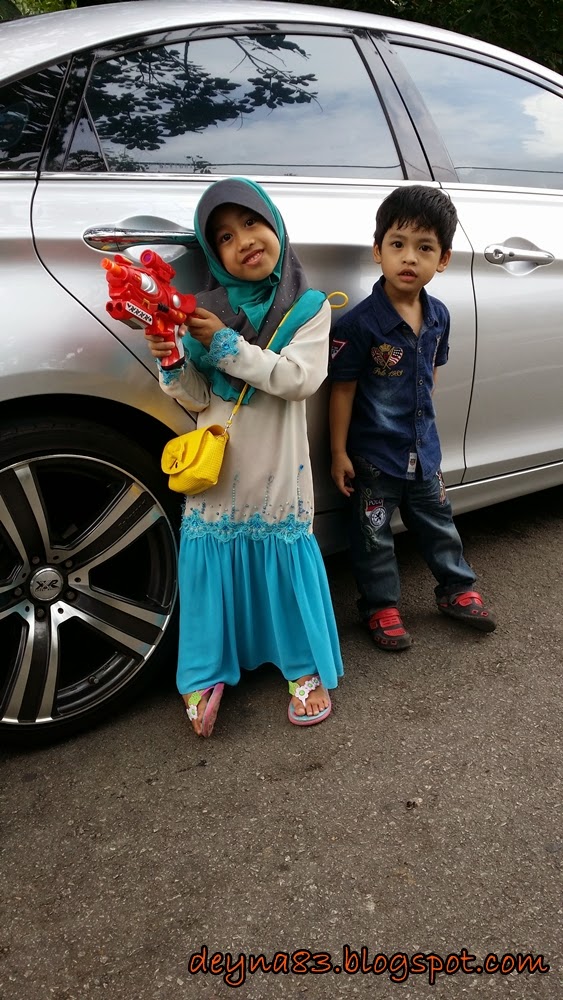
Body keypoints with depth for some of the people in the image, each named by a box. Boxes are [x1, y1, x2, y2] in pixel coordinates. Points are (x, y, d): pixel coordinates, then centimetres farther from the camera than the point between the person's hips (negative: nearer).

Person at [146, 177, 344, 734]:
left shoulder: (308, 307, -2)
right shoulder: (207, 310, 4)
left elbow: (301, 378, -17)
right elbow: (199, 400, 3)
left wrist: (227, 345, -20)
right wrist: (171, 364, -17)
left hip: (278, 477, -2)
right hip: (215, 473, 2)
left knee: (287, 564, 6)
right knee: (210, 566, 7)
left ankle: (306, 668, 27)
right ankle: (205, 674, 26)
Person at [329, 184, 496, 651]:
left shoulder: (438, 315, -2)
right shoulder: (360, 323, -20)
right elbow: (342, 389, -15)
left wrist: (421, 417, 16)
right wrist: (339, 452, -13)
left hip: (423, 446, 6)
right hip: (374, 454, -5)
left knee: (437, 521, 21)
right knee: (374, 534, 9)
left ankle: (456, 589, 40)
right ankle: (381, 607, 27)